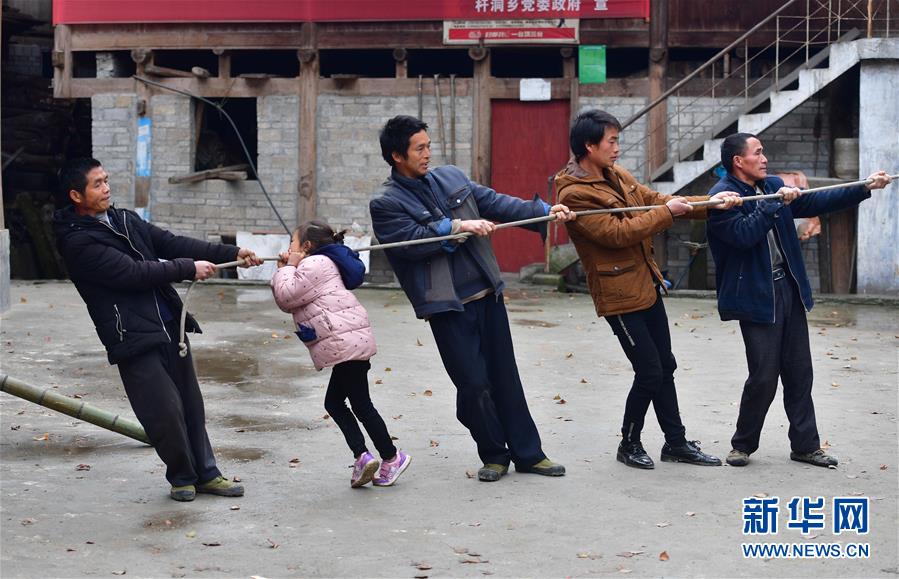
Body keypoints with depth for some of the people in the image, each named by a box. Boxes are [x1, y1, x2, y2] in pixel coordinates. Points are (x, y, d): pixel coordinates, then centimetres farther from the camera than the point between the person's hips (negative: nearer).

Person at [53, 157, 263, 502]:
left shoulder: (125, 220, 14)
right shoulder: (78, 243, -12)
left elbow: (170, 243, 10)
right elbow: (133, 273, -18)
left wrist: (231, 253, 2)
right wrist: (189, 268, -13)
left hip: (169, 326, 8)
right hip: (134, 337, -7)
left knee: (191, 403, 11)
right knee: (166, 410, -7)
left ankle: (206, 474, 23)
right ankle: (182, 477, 15)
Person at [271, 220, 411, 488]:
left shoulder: (314, 264, -7)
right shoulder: (320, 264, 25)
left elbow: (286, 297, -11)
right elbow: (286, 303, 24)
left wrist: (288, 268, 2)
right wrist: (283, 270, 16)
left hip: (346, 342, -11)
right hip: (350, 344, 11)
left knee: (360, 403, -4)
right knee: (334, 402, 12)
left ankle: (391, 457, 4)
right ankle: (362, 456, 1)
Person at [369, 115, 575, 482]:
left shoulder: (451, 177, 12)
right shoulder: (386, 204, -5)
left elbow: (496, 203, 8)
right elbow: (412, 240, -17)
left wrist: (545, 211, -2)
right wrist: (457, 226, -21)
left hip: (487, 295, 5)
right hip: (447, 307, -5)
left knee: (505, 377, 10)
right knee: (473, 384, -5)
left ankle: (528, 453, 18)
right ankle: (494, 455, 15)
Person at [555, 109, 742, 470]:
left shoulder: (618, 176, 8)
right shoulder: (574, 194, -19)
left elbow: (655, 201, 9)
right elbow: (617, 233, -24)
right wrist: (667, 212, -17)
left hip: (647, 286, 9)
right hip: (620, 295, -9)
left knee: (664, 367, 15)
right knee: (649, 373, -3)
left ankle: (676, 442, 27)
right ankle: (629, 445, 17)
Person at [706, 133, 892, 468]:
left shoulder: (773, 186, 12)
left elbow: (814, 203, 13)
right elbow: (743, 233, -25)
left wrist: (864, 188, 7)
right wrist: (776, 204, -24)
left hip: (788, 289, 8)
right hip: (757, 297, -7)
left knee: (799, 372, 11)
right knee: (764, 376, -6)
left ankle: (805, 445, 20)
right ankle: (743, 445, 13)